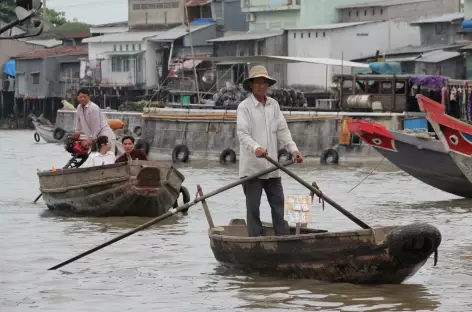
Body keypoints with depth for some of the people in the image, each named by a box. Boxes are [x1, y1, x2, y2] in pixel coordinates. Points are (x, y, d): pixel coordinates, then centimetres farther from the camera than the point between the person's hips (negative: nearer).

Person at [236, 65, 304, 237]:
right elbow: (243, 133, -16)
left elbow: (282, 130, 11)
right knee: (253, 205, -1)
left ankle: (284, 236, 11)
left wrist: (293, 149, -3)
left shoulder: (274, 105, 13)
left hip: (271, 166, 6)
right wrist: (255, 148, -34)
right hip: (251, 166, -6)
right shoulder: (244, 107, -6)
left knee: (278, 202, 7)